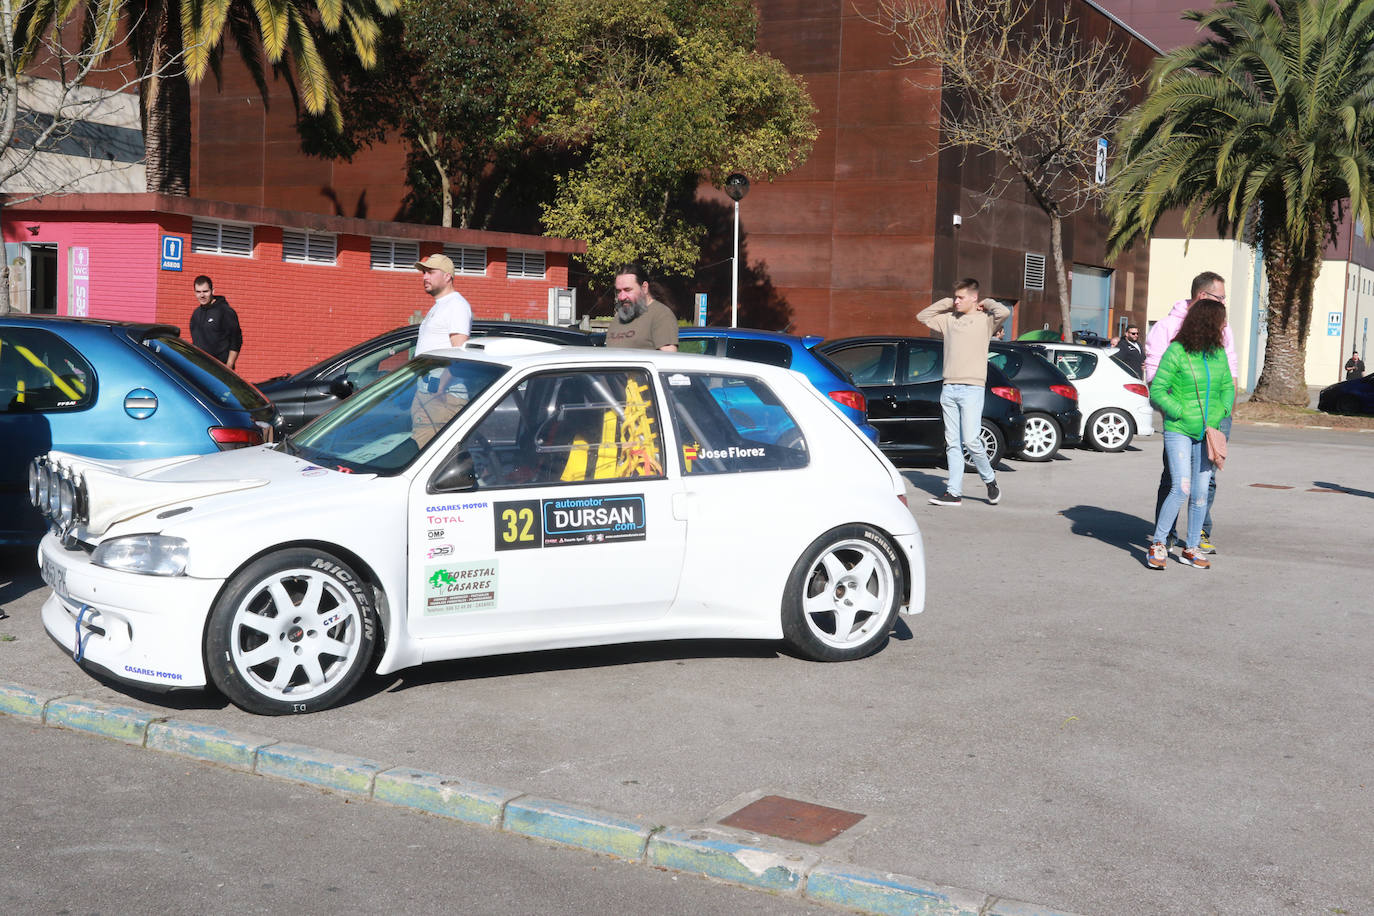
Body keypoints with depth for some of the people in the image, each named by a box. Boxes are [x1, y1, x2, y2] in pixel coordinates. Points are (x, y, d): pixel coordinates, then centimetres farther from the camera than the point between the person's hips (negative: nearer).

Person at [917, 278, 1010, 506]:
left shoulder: (984, 320, 2)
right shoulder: (949, 319, 17)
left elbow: (1004, 312, -17)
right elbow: (922, 316, 24)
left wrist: (987, 303, 2)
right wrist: (946, 303, 17)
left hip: (972, 389, -5)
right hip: (949, 389, 5)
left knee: (971, 440, -11)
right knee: (952, 443, 3)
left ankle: (990, 480, 12)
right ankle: (954, 492, 4)